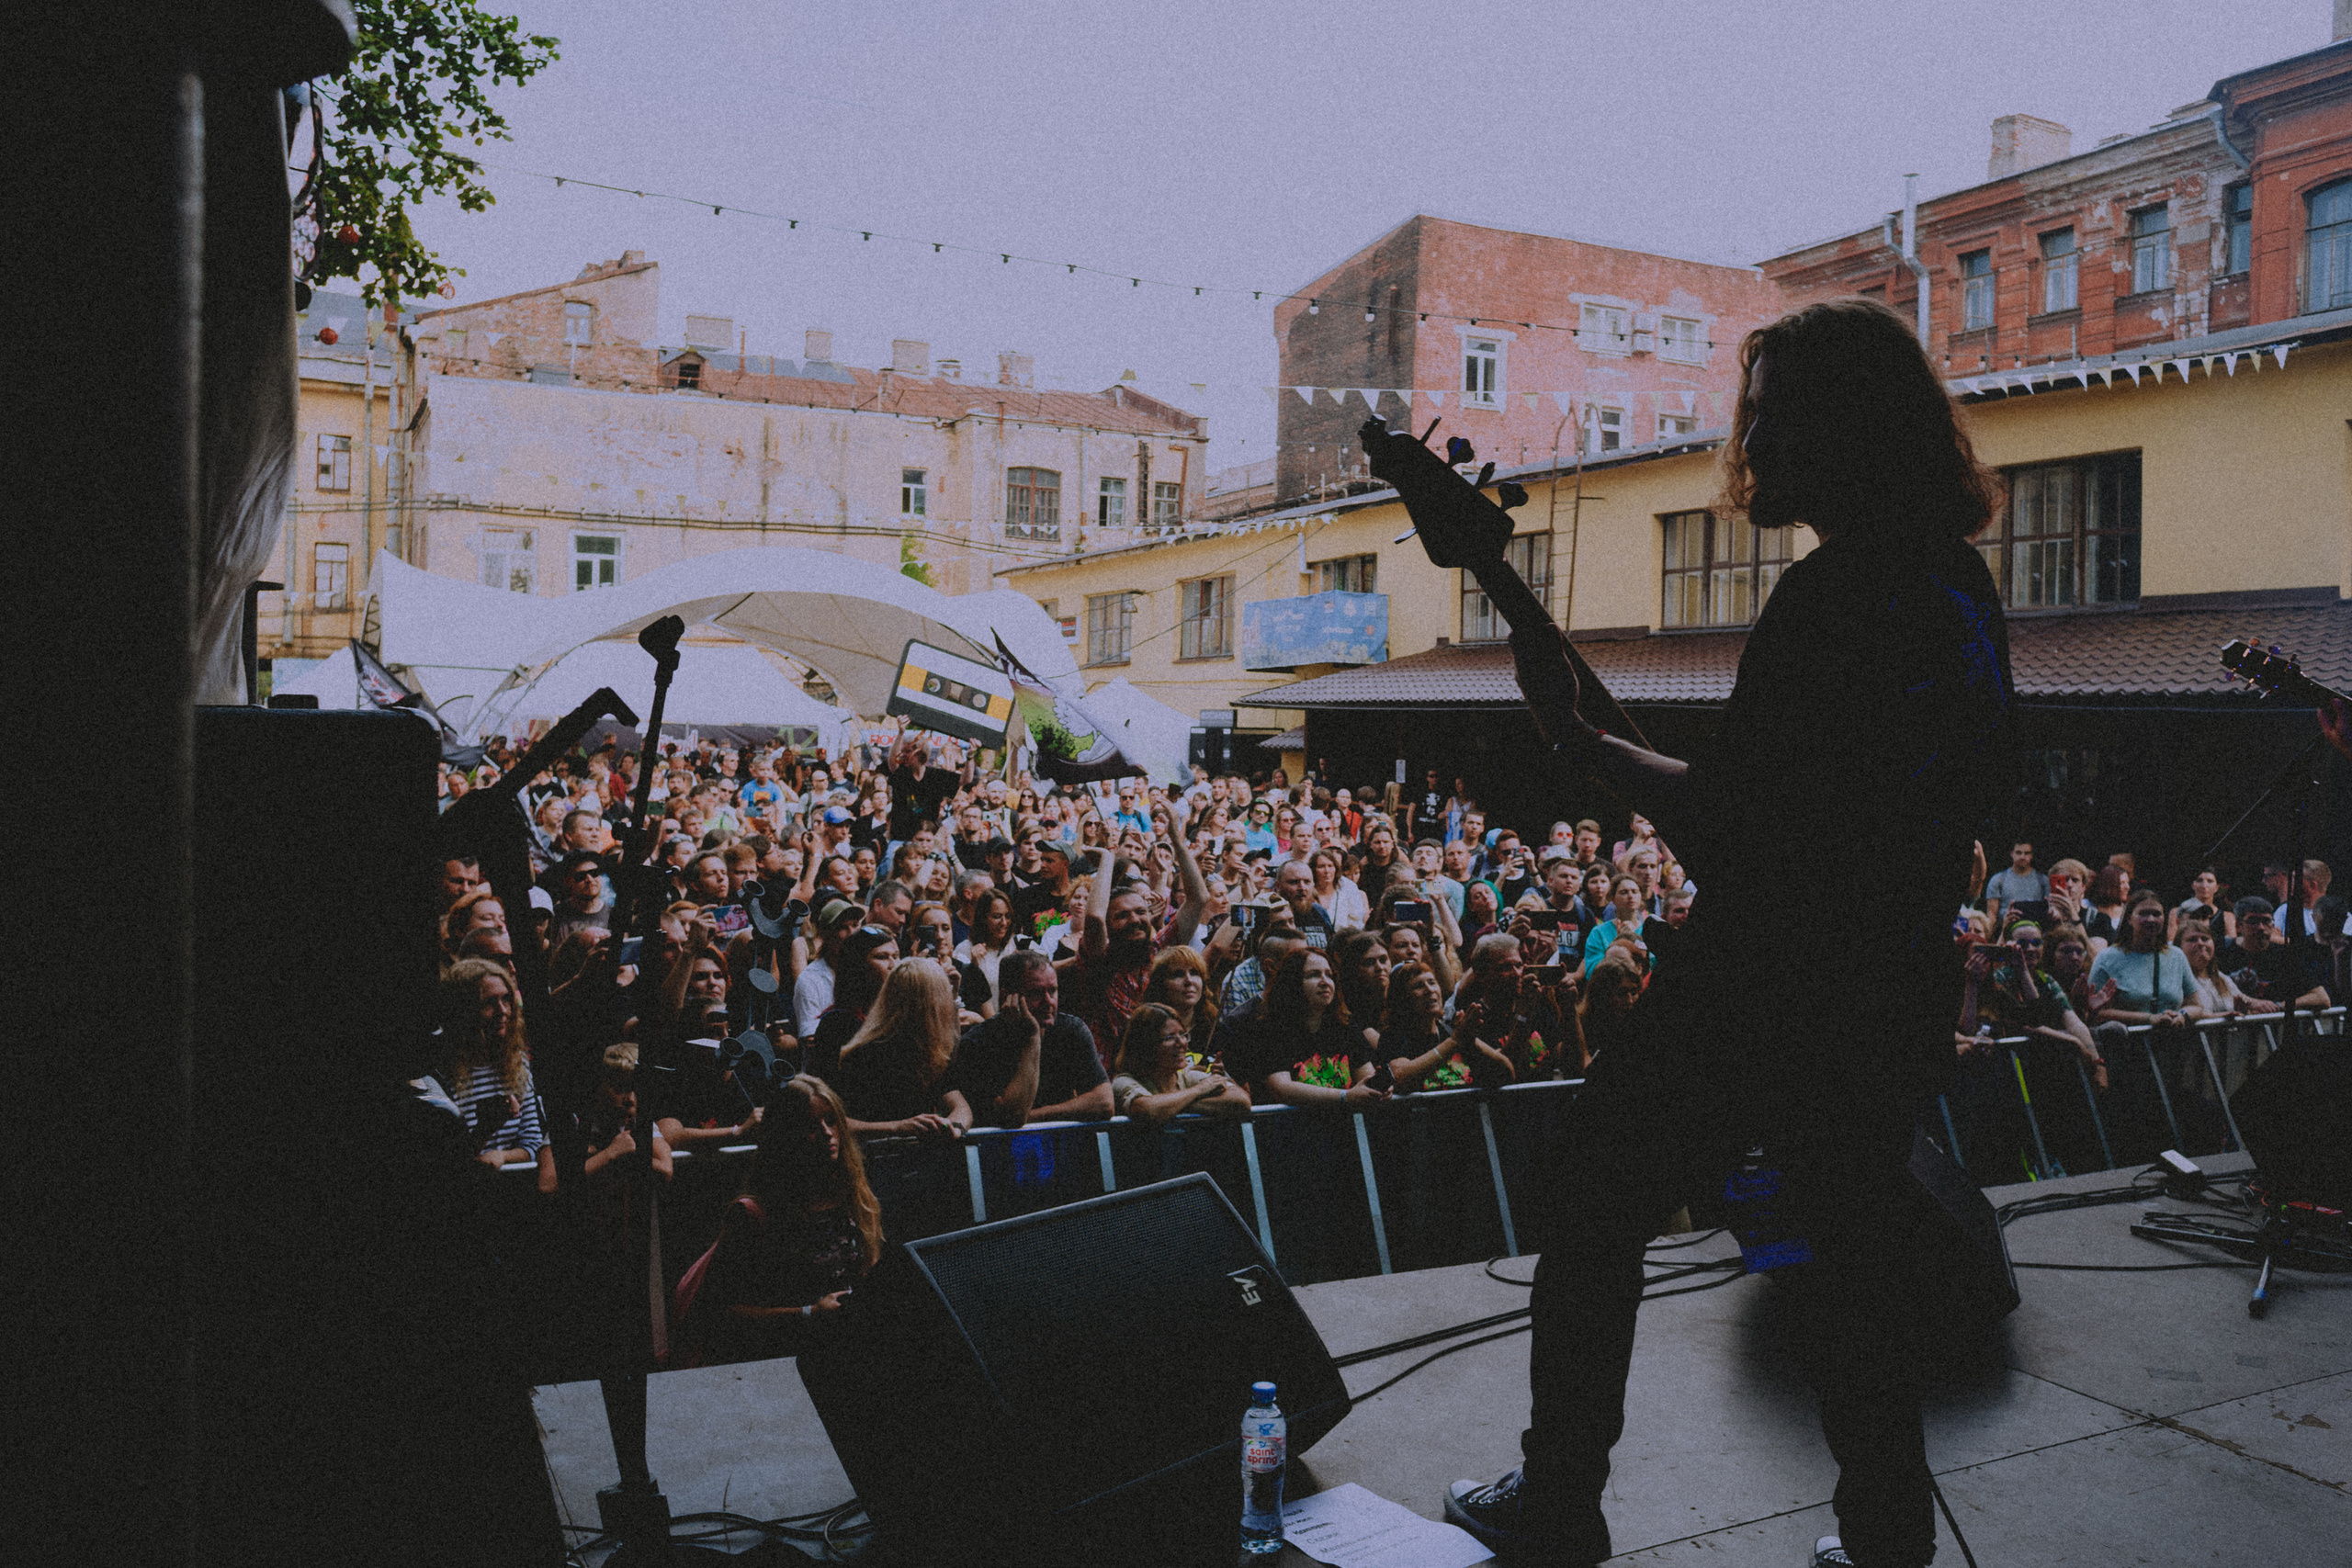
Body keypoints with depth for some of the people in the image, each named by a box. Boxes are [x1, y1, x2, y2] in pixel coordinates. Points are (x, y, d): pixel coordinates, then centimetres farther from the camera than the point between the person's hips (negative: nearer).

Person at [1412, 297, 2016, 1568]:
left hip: (1767, 996, -8)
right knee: (1854, 1249, 22)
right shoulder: (1961, 582, 6)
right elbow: (1990, 777, 18)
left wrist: (1575, 739, -16)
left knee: (1596, 1211, 9)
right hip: (1903, 1002, 8)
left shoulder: (1833, 597, -22)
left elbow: (1726, 830, -24)